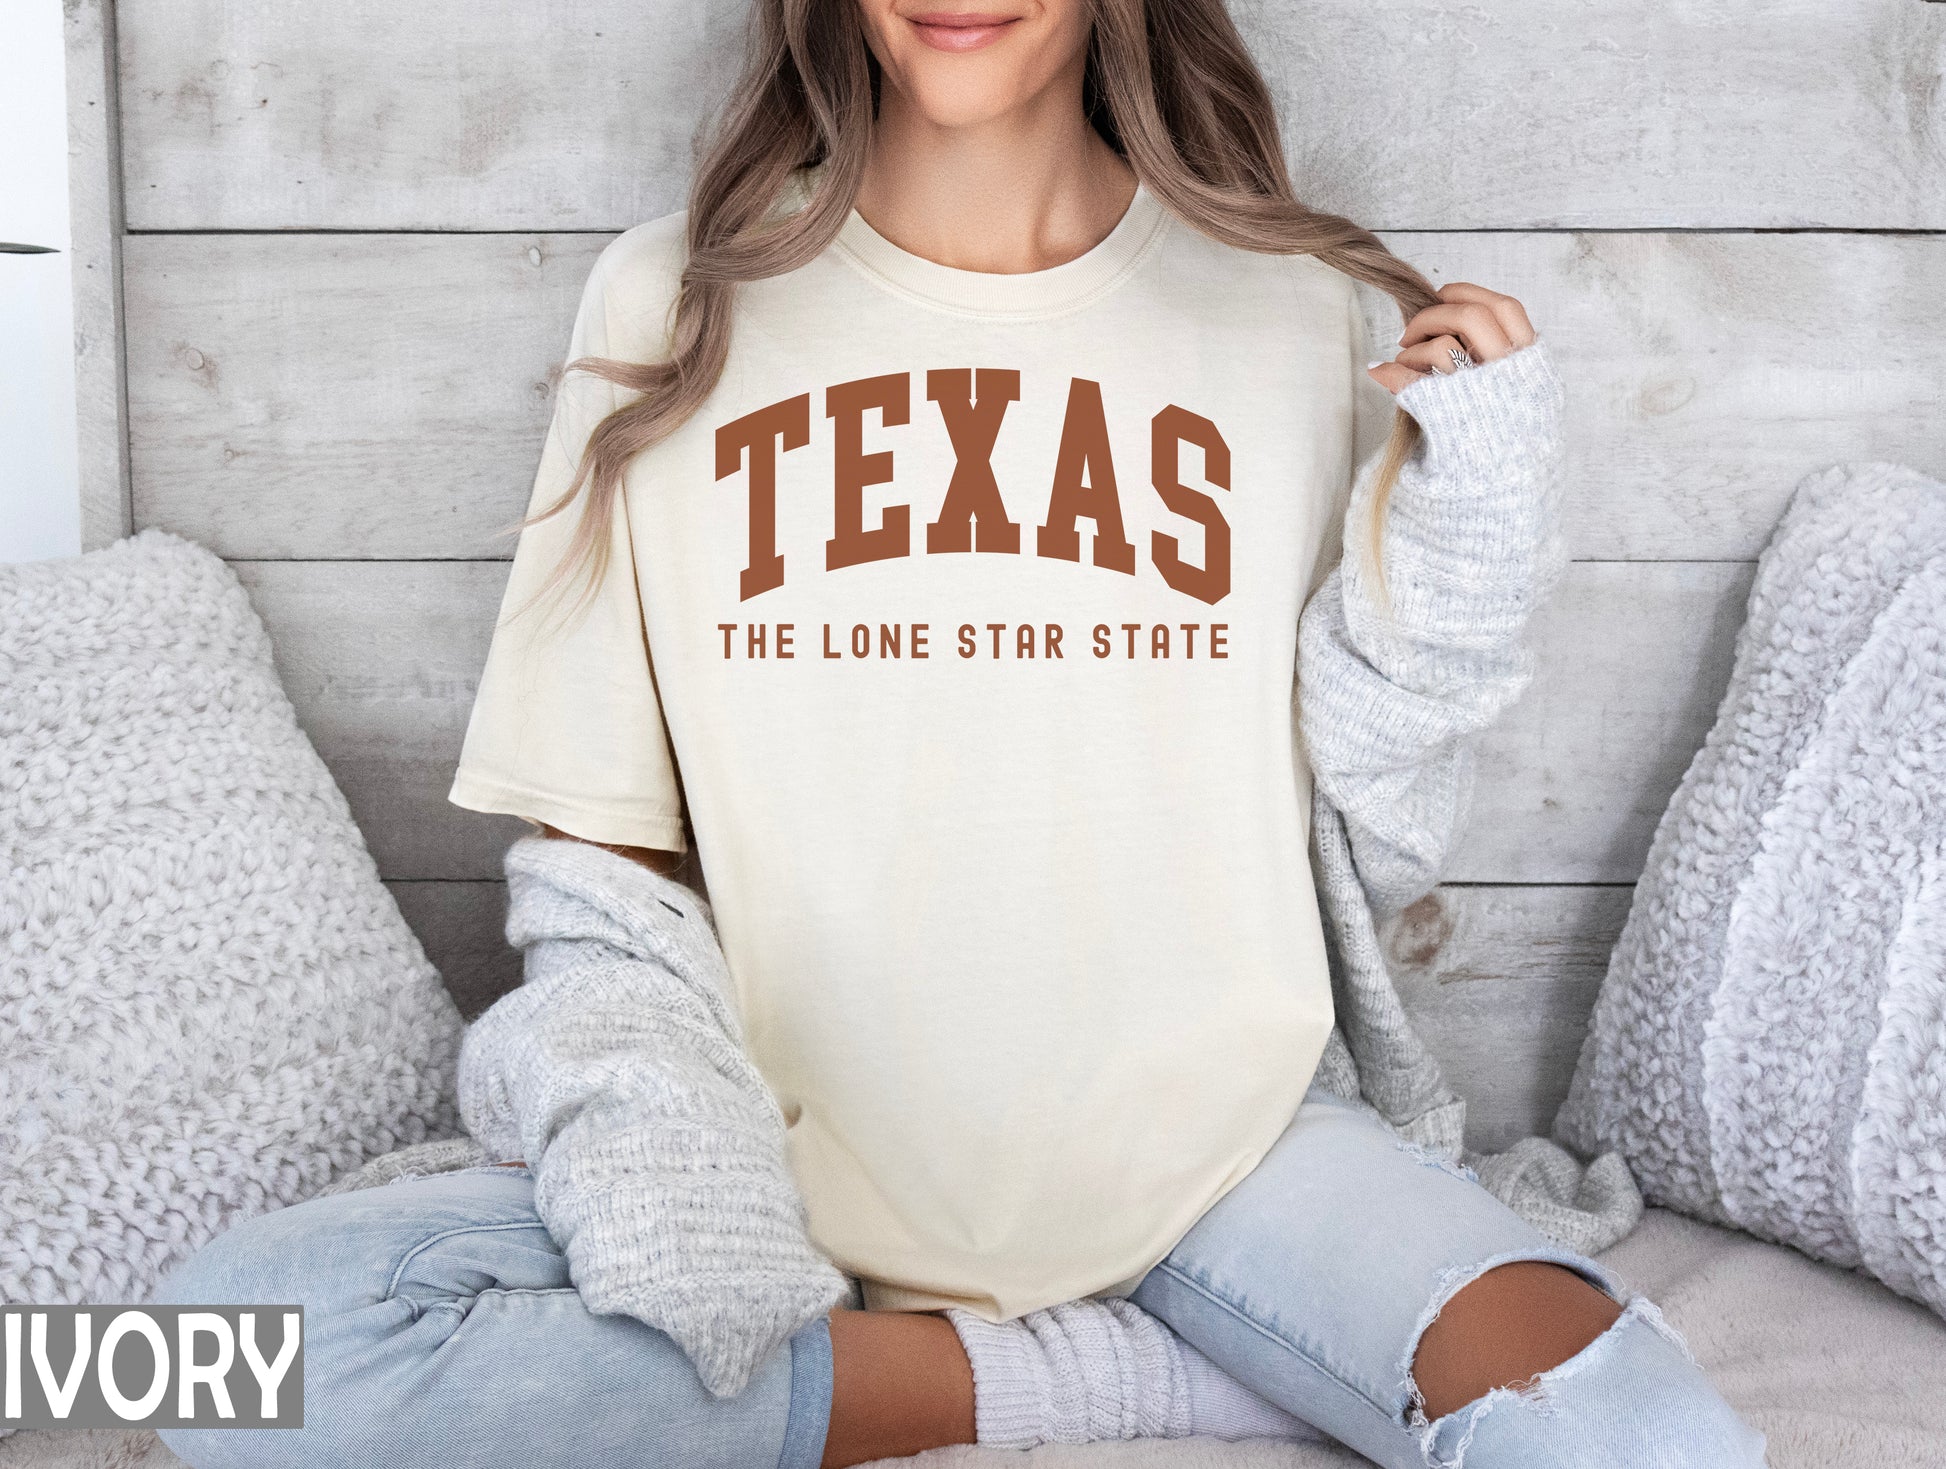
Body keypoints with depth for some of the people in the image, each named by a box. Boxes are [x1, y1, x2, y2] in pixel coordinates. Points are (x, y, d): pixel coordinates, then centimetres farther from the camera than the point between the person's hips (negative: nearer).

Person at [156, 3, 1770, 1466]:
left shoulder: (1294, 307, 1)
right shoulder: (673, 301, 0)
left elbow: (1380, 847, 5)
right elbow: (597, 845, 3)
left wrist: (1459, 556, -12)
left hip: (1214, 1149, 0)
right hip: (794, 1155, 2)